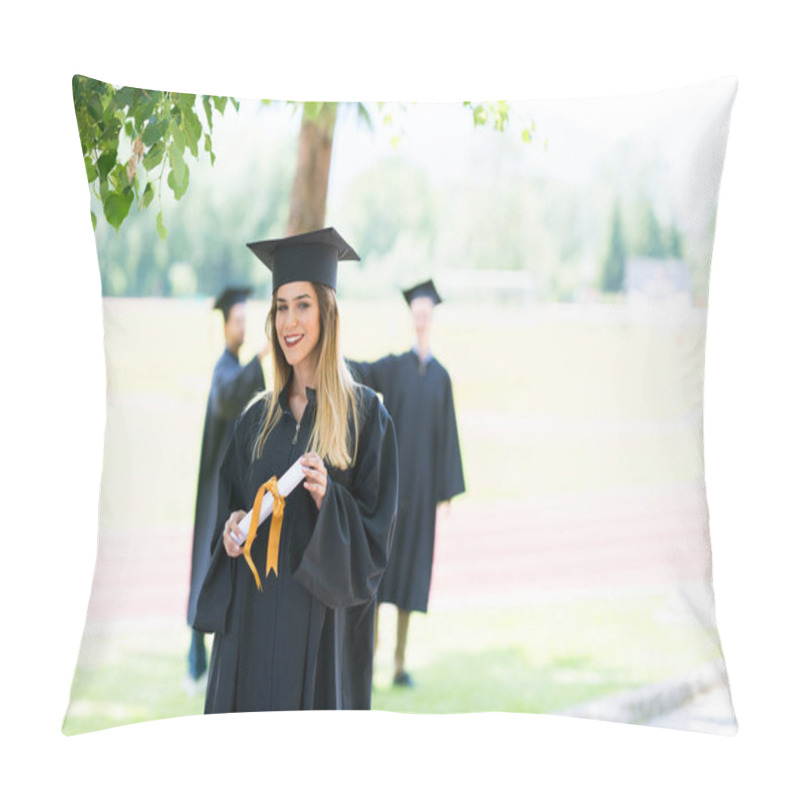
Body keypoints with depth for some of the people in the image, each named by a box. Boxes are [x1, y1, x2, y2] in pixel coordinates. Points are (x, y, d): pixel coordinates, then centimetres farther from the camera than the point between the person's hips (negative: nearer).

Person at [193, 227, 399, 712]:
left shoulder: (364, 414, -2)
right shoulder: (259, 417, 12)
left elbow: (378, 531, -4)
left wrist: (328, 499, -21)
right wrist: (230, 528, -3)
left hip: (320, 622, -4)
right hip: (252, 619, 4)